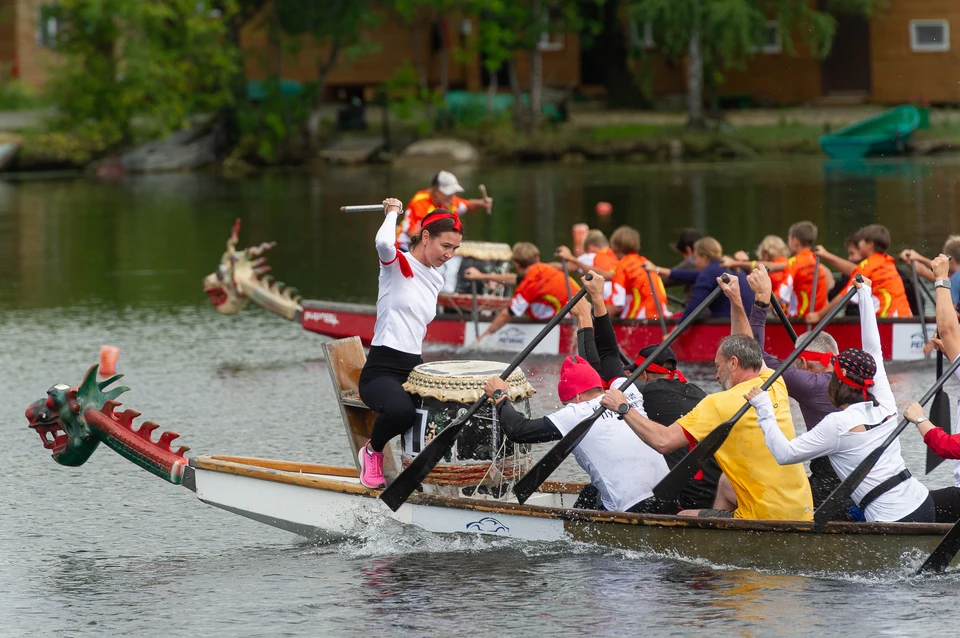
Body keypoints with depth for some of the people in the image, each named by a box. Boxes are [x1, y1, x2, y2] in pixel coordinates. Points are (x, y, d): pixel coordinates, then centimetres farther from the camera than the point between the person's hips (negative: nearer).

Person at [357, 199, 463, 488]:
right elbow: (383, 242, -28)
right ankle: (373, 451, -5)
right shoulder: (397, 264, -5)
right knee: (400, 410, -38)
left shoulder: (436, 280, 15)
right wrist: (393, 212, -11)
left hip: (415, 368, 7)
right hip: (381, 369, -7)